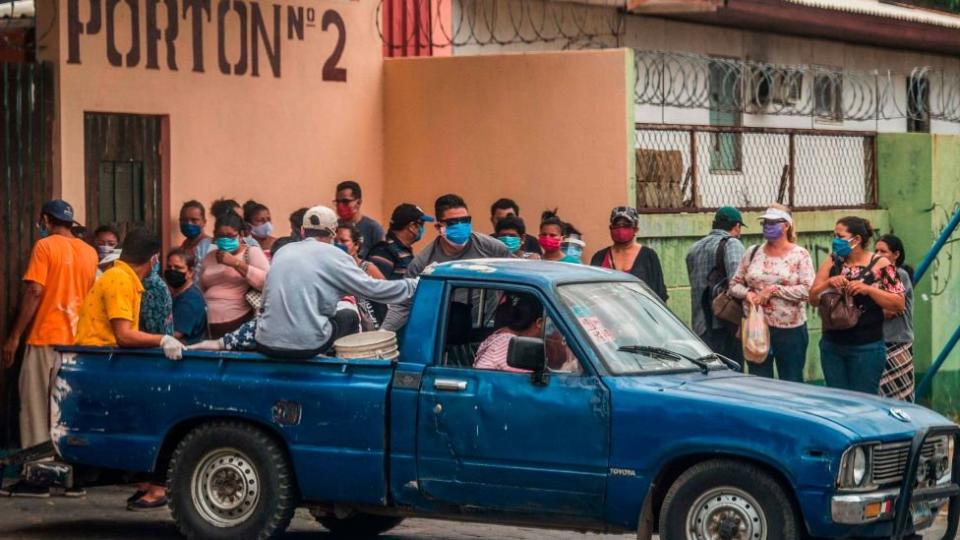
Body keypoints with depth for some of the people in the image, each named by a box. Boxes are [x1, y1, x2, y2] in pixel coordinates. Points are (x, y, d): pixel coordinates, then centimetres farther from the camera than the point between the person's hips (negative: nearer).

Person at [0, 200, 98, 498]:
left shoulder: (45, 246, -6)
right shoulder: (89, 252, 11)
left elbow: (34, 292, -13)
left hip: (46, 338, -5)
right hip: (78, 340, 5)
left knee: (37, 408, -1)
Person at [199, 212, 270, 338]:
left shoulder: (252, 252, 2)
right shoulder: (210, 257, 18)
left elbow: (267, 282, -14)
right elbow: (200, 291, 23)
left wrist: (235, 263, -16)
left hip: (239, 325, -5)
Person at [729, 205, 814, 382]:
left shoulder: (799, 255, -2)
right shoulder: (753, 253, 9)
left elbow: (807, 290, -12)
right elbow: (734, 284, 13)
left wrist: (774, 290, -14)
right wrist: (747, 293, -9)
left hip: (790, 329, -3)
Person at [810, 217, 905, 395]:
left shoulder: (880, 265, -5)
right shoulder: (832, 263, 6)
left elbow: (899, 304, -6)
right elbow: (813, 299, 5)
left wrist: (868, 289, -18)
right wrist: (828, 283, -14)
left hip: (866, 347, -4)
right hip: (832, 346, 4)